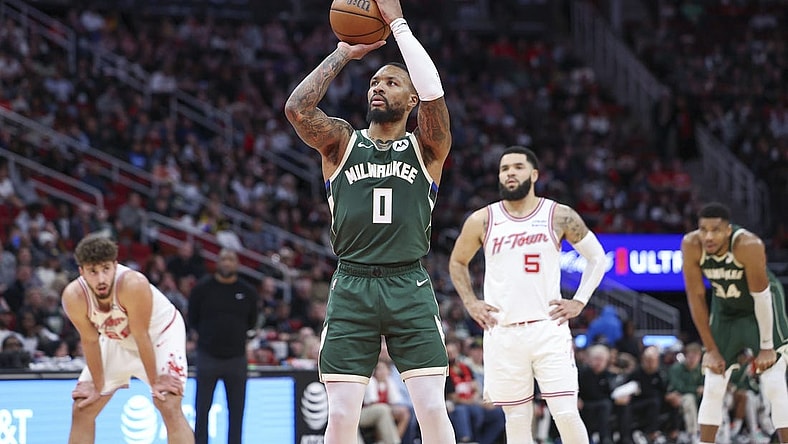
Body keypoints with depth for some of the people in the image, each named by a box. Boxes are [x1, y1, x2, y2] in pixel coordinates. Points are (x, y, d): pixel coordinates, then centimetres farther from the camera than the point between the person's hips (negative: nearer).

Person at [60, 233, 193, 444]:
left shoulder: (133, 284, -39)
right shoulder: (73, 296, -28)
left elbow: (142, 337, -29)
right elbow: (90, 341, -14)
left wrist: (155, 382, -19)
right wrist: (97, 386, -7)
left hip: (161, 332, -4)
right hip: (117, 339, 5)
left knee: (170, 407, -20)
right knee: (81, 409, 3)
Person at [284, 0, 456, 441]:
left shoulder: (427, 148, 7)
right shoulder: (342, 141, 10)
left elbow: (433, 92, -13)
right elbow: (297, 107, -9)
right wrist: (344, 53, -3)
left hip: (409, 288, -1)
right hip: (351, 288, 1)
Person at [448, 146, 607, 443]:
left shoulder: (559, 216, 1)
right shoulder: (482, 221, 4)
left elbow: (597, 257, 11)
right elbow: (457, 262, 20)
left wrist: (579, 302, 2)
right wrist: (470, 303, 8)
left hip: (548, 328, -1)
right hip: (503, 332, 2)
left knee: (566, 414, -10)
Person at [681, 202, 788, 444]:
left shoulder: (749, 245, -35)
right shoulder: (691, 246, -24)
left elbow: (761, 297, -26)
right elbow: (696, 297, -15)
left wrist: (766, 347, -20)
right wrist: (711, 349, -11)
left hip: (764, 306, -4)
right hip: (726, 309, 4)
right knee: (712, 387, 1)